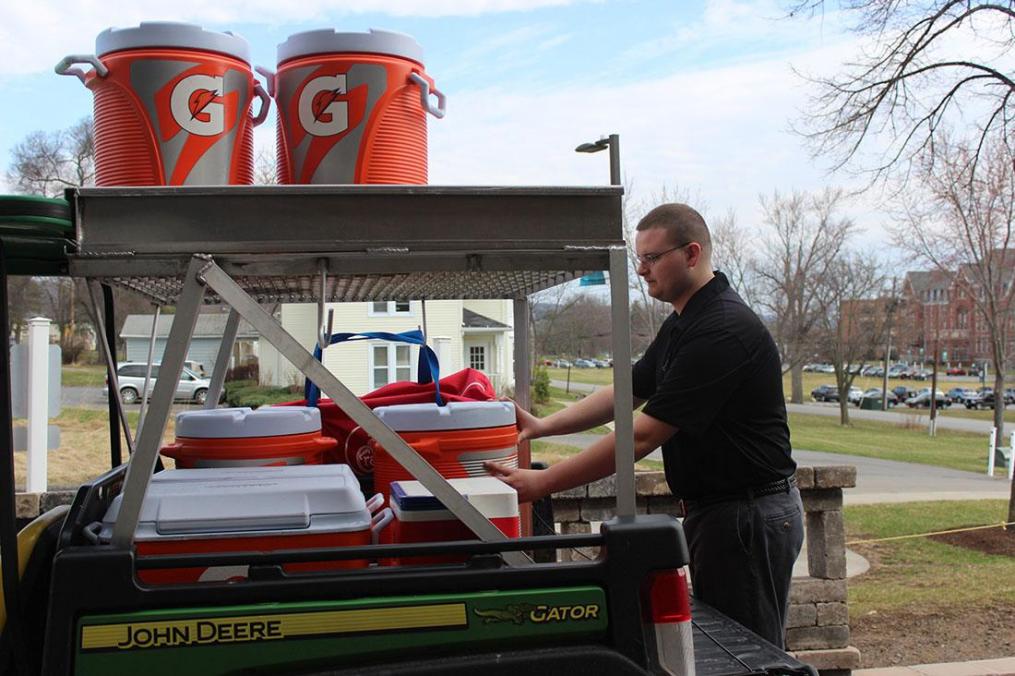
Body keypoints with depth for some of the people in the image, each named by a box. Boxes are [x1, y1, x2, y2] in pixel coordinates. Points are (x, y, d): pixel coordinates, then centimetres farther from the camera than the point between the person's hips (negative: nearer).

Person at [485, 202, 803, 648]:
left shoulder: (723, 330, -24)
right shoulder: (681, 325, 10)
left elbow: (643, 436, -27)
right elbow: (627, 393, 14)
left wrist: (541, 483, -24)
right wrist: (543, 426, 0)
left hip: (748, 515, -10)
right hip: (710, 508, 10)